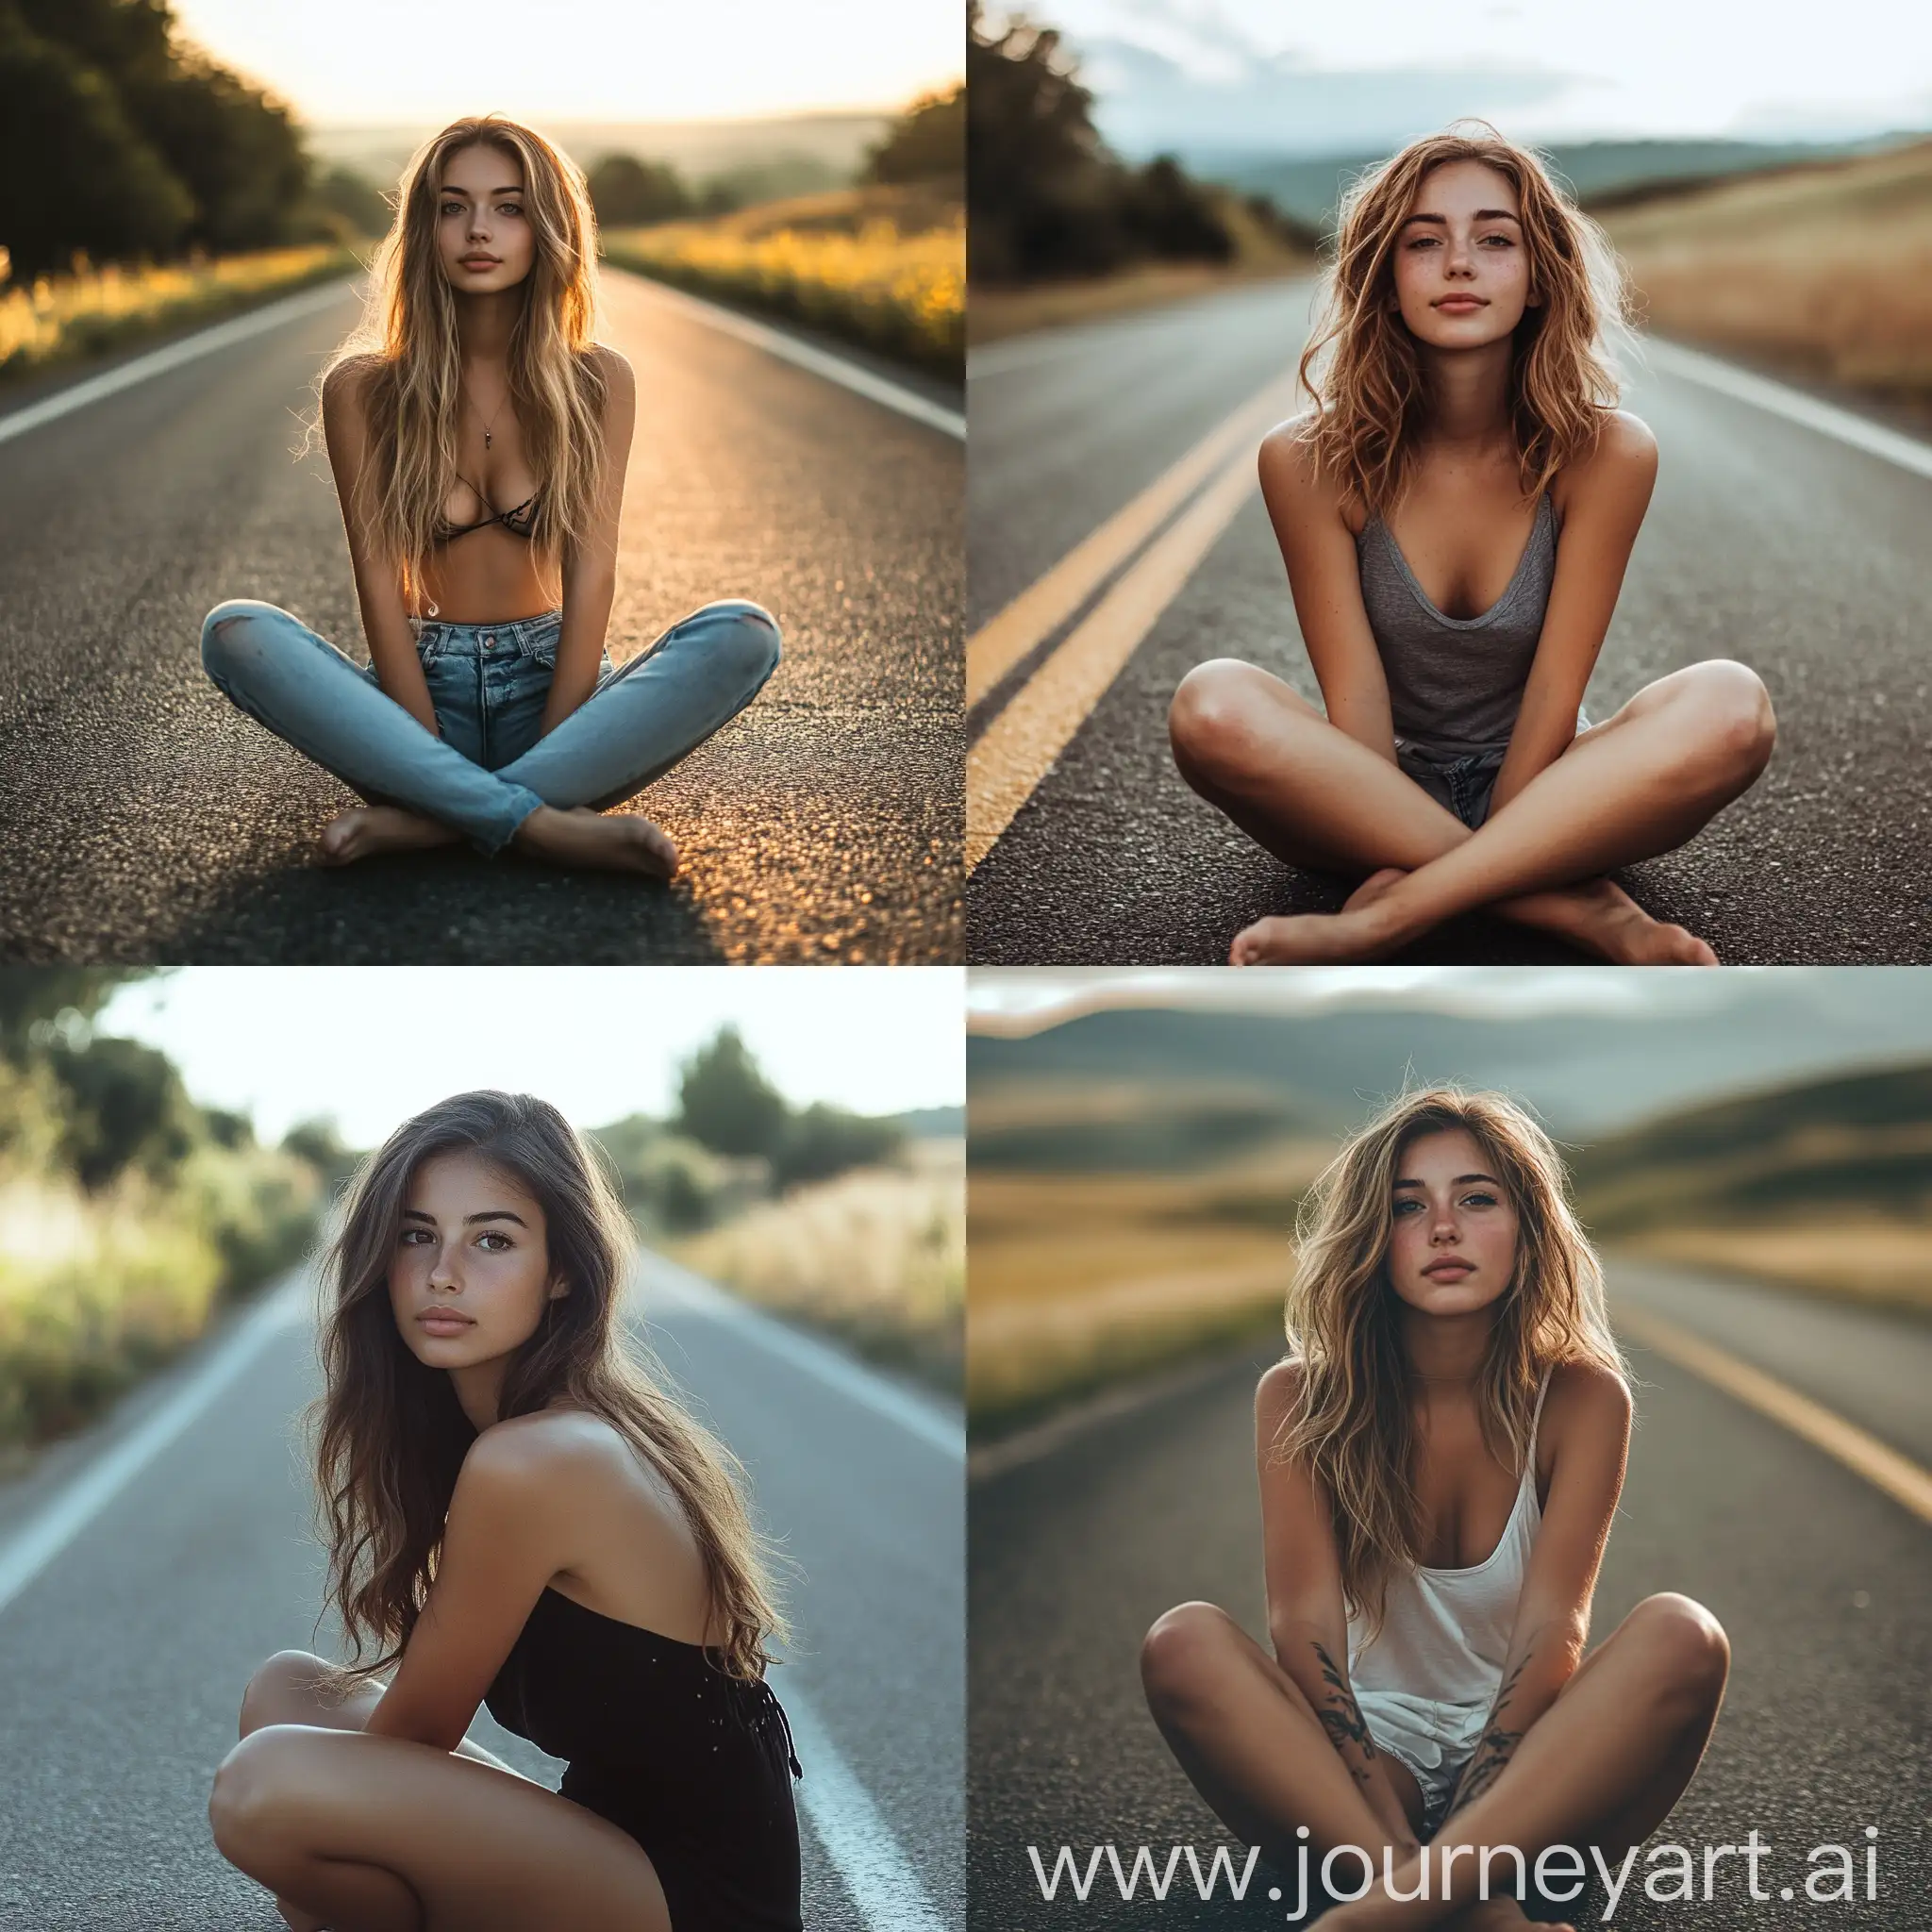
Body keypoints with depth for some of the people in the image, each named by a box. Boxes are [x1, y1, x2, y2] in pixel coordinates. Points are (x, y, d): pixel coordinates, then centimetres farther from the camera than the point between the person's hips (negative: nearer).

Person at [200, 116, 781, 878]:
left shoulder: (598, 381, 1)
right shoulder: (361, 388, -2)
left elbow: (590, 571, -7)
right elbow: (379, 581, -7)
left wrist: (548, 749, -19)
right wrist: (434, 753, -19)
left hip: (552, 683, 1)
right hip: (422, 688, -1)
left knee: (746, 635, -26)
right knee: (235, 634, -28)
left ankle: (424, 821, -33)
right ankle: (551, 828, -37)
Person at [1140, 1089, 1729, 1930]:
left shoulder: (1580, 1398, -5)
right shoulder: (1301, 1400, -4)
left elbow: (1551, 1630, -15)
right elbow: (1304, 1620, -14)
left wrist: (1446, 1860, -30)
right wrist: (1390, 1822, -31)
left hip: (1531, 1785, 0)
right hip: (1359, 1768, 0)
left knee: (1682, 1637, -29)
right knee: (1183, 1644, -27)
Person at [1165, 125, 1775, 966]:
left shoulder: (1605, 454, -12)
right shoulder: (1309, 463, -13)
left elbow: (1553, 698, -14)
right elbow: (1356, 705, -15)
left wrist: (1413, 887, -21)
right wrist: (1490, 860, -25)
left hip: (1538, 796, 0)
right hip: (1371, 806, 0)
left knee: (1730, 707, -29)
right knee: (1213, 708, -32)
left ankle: (1376, 921, -31)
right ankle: (1586, 911, -29)